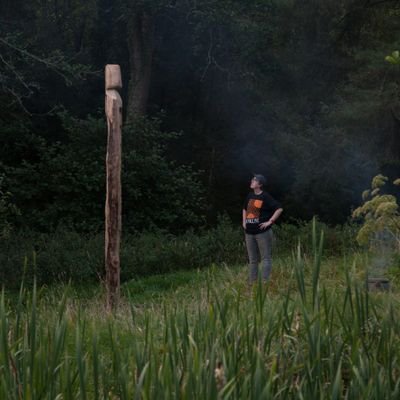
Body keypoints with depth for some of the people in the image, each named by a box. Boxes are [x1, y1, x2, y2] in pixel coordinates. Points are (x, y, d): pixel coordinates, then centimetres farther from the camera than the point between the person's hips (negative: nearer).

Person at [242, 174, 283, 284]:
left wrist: (270, 221, -15)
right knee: (252, 259, 11)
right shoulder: (250, 196, 12)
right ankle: (252, 282, 17)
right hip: (249, 232, 7)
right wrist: (244, 221, 17)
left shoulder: (265, 197, -8)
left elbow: (279, 209, -14)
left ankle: (265, 282, -4)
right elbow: (245, 209, 30)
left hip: (262, 232, -7)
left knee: (265, 258, -3)